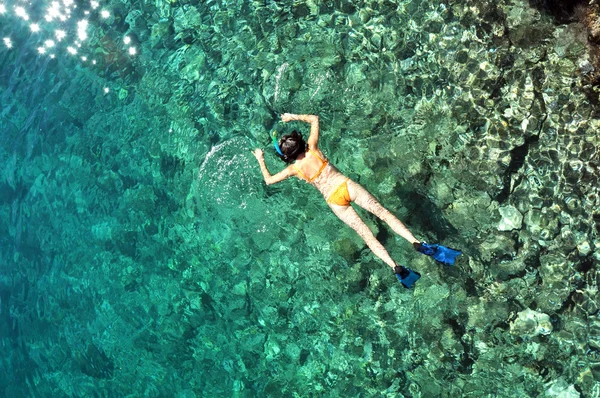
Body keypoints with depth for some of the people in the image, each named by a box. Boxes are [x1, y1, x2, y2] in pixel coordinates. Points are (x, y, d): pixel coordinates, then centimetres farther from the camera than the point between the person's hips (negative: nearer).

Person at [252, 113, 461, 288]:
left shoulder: (293, 169, 0)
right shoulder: (312, 149, 2)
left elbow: (269, 180, 14)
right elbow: (314, 119, 16)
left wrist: (260, 159, 24)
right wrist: (293, 117, 20)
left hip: (334, 201, -1)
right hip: (347, 186, 1)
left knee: (366, 234, -3)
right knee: (384, 212, -5)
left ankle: (396, 268, -12)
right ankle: (418, 243, -20)